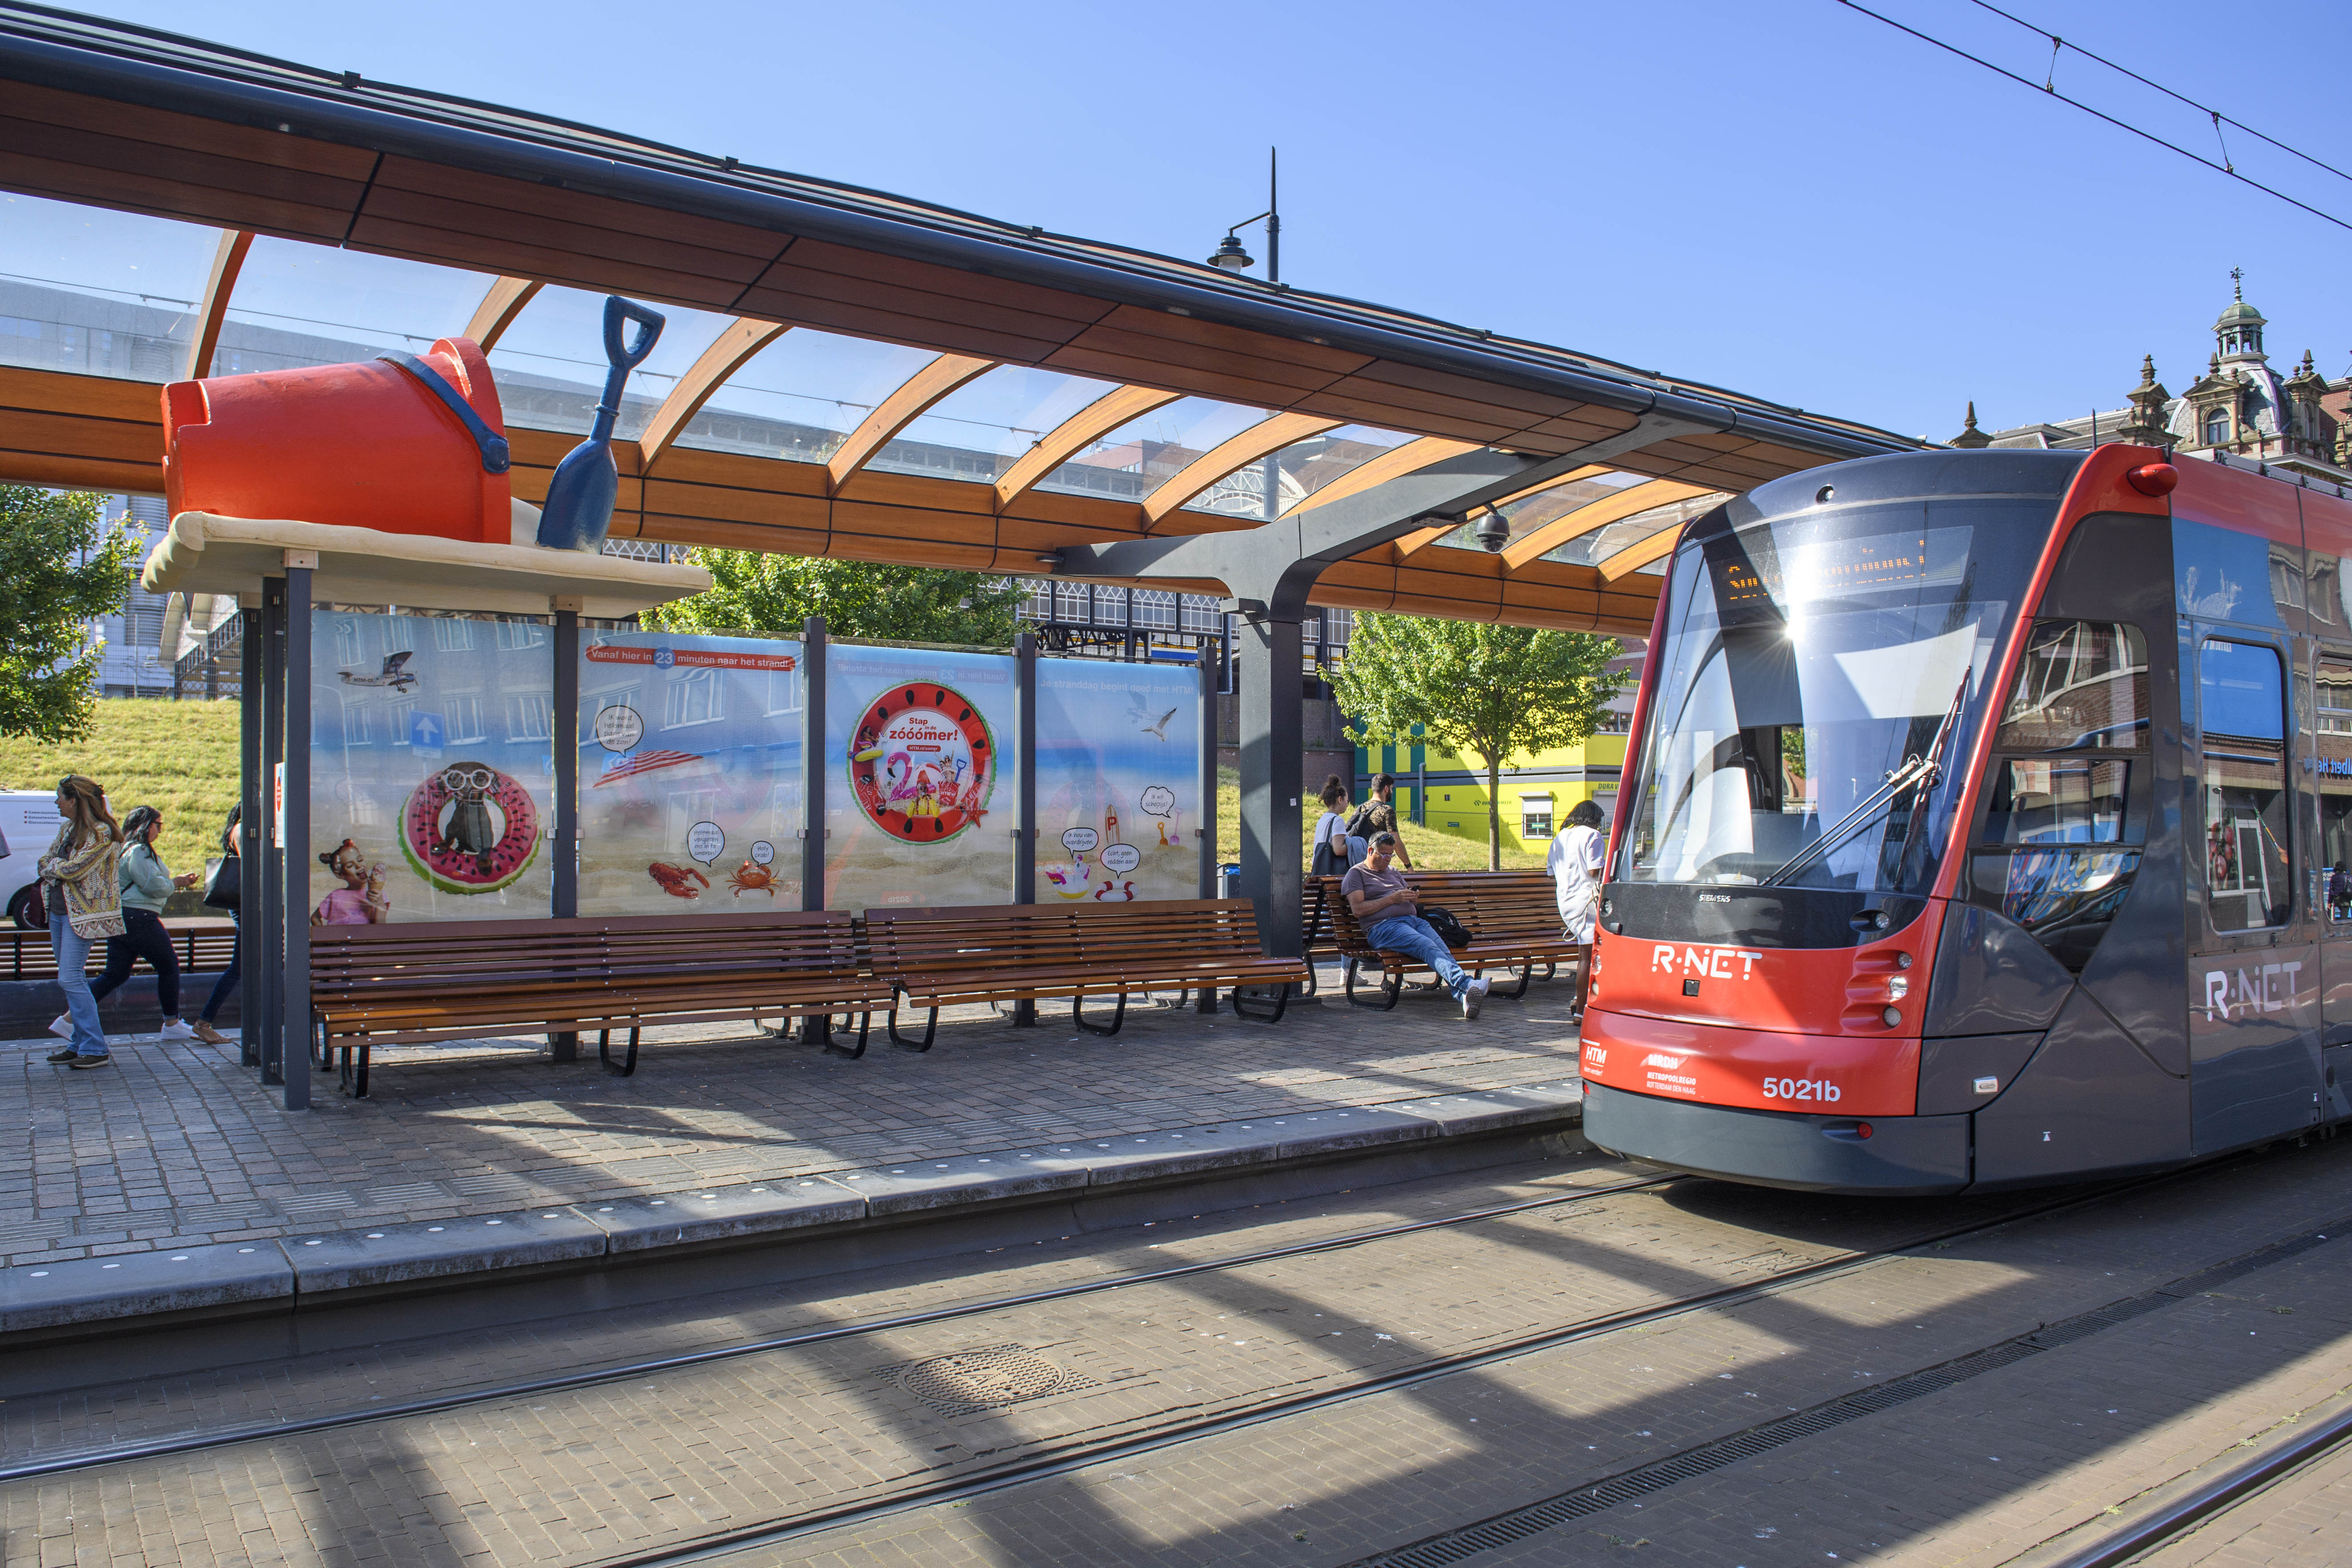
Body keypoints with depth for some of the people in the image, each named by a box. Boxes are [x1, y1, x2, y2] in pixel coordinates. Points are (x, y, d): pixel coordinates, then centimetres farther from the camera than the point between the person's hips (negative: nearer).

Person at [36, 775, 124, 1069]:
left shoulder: (101, 832, -14)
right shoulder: (68, 829, 14)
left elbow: (73, 869, -20)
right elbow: (44, 863, 13)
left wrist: (53, 865, -1)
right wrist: (57, 868, -7)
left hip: (82, 913, -9)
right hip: (59, 910, 9)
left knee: (70, 978, -13)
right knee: (71, 980, 10)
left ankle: (95, 1049, -10)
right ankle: (80, 1044, 16)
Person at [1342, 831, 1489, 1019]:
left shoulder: (1395, 874, 33)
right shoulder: (1356, 873, 12)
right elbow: (1358, 909, -2)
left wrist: (1414, 899, 9)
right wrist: (1392, 899, -6)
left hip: (1413, 920, 6)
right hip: (1383, 926, -6)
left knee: (1441, 947, -26)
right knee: (1428, 947, -33)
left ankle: (1464, 996, -47)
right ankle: (1467, 984, -52)